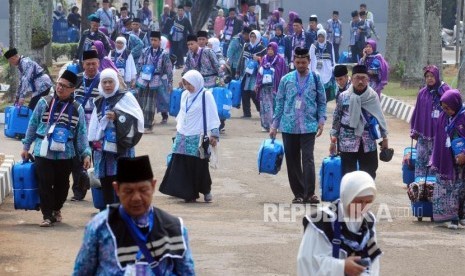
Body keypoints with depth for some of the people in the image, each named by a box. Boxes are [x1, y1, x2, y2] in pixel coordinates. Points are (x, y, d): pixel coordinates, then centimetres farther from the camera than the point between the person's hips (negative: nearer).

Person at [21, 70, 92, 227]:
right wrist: (26, 146, 7)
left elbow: (81, 133, 4)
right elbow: (33, 125, 6)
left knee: (62, 184, 11)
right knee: (45, 184, -5)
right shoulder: (44, 102, 0)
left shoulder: (77, 109, 2)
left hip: (65, 154, 2)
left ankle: (56, 209, 34)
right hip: (43, 152, -2)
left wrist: (86, 154, -4)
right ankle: (47, 215, 2)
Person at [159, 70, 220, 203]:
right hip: (183, 136, 6)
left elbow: (212, 115, -8)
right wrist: (178, 125, 22)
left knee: (199, 166, -2)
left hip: (198, 137, -6)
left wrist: (214, 134, -11)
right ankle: (189, 193, 5)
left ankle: (206, 190, 17)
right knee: (182, 165, -1)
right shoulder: (185, 95, 11)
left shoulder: (206, 95, -7)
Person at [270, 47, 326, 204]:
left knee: (308, 158, -12)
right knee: (292, 160, 5)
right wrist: (274, 125, 7)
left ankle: (309, 193, -11)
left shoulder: (315, 79, 3)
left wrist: (321, 121, -4)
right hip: (289, 126, 2)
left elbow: (322, 102, 8)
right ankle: (298, 194, 13)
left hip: (309, 126, -2)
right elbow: (279, 102, 9)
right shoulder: (286, 79, 5)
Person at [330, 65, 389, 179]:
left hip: (368, 141, 1)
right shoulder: (343, 97, -1)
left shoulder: (373, 96, 2)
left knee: (369, 173, 7)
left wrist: (384, 136, 7)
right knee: (348, 173, 3)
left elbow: (380, 117, 8)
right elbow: (336, 118, 5)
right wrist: (334, 136, 2)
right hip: (347, 141, -1)